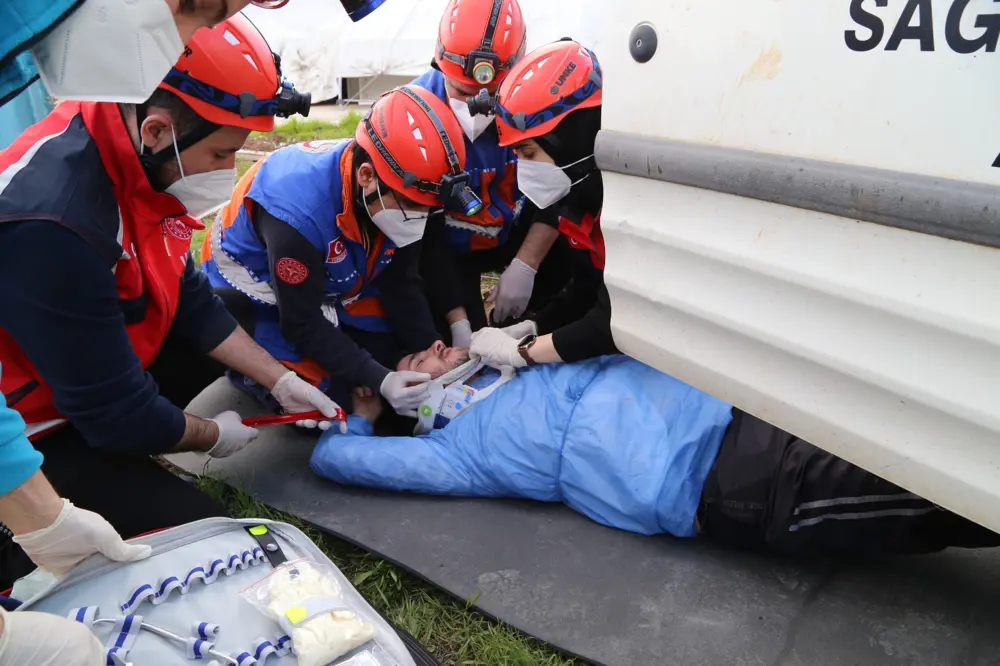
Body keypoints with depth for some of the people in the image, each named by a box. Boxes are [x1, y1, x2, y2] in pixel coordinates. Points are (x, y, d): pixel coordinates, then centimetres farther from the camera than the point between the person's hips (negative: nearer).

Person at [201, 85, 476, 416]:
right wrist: (377, 380, -34)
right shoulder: (298, 207, -40)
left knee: (399, 357, 0)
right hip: (255, 291, -6)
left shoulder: (399, 191, -21)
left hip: (335, 284, 6)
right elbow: (303, 324, -29)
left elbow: (401, 284, -8)